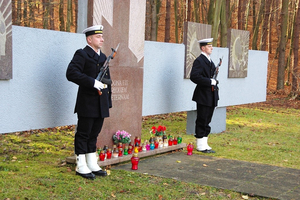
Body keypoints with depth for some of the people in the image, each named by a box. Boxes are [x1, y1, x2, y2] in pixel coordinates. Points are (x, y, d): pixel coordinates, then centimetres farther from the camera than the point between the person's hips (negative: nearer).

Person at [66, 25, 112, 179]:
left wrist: (108, 102, 17)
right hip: (87, 104, -7)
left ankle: (92, 165, 20)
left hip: (101, 105, 7)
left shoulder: (103, 57, 17)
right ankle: (81, 167, 8)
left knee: (94, 134, 13)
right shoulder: (81, 55, -7)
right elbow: (71, 73, -21)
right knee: (83, 134, 0)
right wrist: (93, 82, -25)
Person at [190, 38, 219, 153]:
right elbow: (194, 77, -22)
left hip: (211, 97, 9)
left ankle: (204, 144, 19)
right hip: (203, 97, -9)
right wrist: (210, 81, -21)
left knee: (207, 121, 12)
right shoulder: (199, 61, -10)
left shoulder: (210, 61, 19)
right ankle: (200, 145, 4)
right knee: (202, 121, -3)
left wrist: (215, 82, 10)